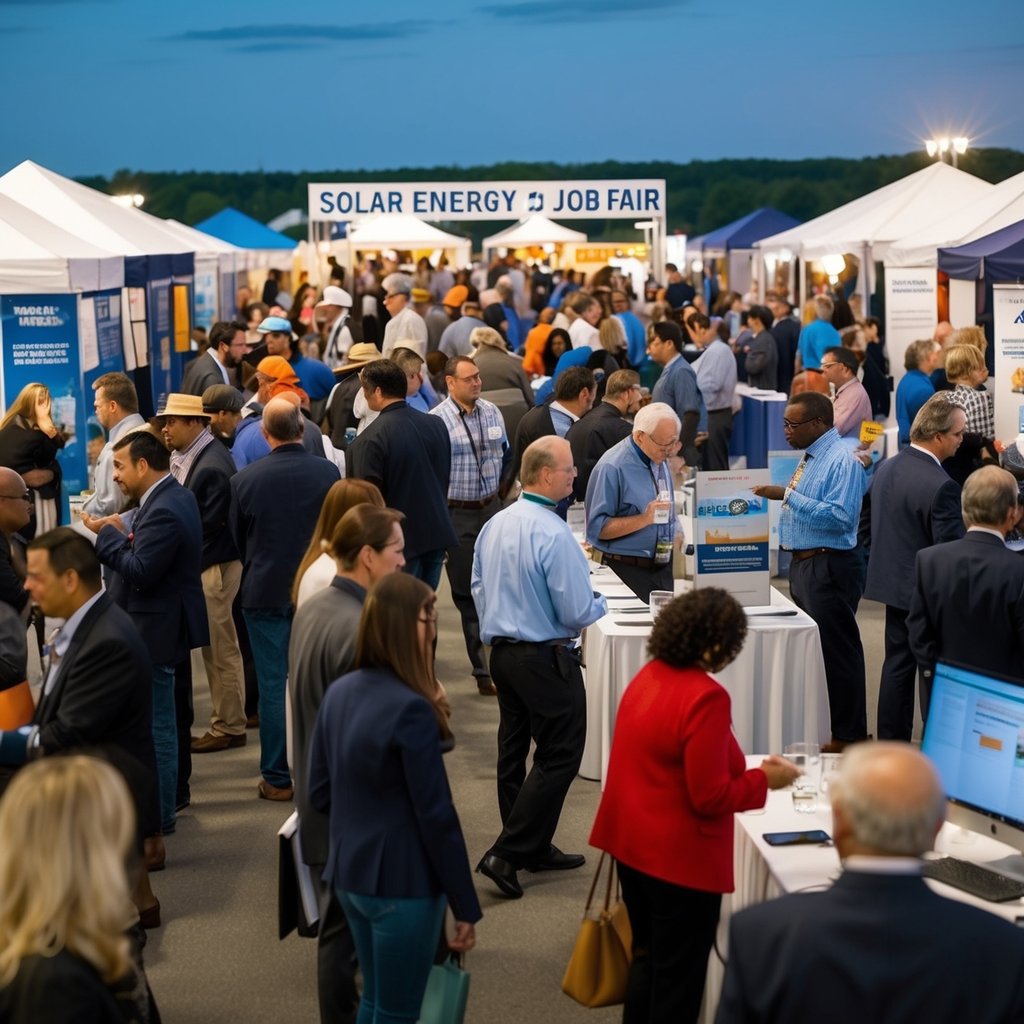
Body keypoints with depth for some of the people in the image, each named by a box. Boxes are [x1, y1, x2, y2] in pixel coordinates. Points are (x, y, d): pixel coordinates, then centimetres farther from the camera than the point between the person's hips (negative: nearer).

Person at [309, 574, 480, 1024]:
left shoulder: (338, 693, 3)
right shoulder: (410, 708, -22)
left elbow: (320, 793, 10)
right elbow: (436, 816, -19)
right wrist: (465, 906, -11)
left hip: (349, 873, 8)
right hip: (403, 883, -8)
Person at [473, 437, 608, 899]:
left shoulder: (494, 525, 4)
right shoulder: (555, 535, -22)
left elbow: (478, 588, 14)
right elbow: (578, 612, -19)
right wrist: (600, 605, 1)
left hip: (501, 650, 9)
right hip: (546, 659, -9)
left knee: (514, 752, 15)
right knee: (559, 757, 0)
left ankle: (534, 848, 26)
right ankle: (506, 855, -5)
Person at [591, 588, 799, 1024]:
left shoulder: (649, 675, 2)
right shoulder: (705, 697, -24)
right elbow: (710, 796, -22)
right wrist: (764, 779, -7)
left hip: (632, 844, 8)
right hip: (679, 858, -8)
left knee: (647, 958, 24)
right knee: (678, 975, 8)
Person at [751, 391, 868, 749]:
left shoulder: (842, 460, -17)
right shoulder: (811, 457, 13)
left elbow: (839, 517, -27)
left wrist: (788, 496, -27)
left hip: (830, 568, -10)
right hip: (804, 565, 10)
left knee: (837, 651, -3)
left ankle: (847, 736, 5)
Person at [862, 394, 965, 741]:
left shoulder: (886, 469, 3)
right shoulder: (941, 486, -24)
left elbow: (866, 515, 14)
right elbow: (952, 548, -22)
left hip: (891, 580, 8)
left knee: (897, 664, 15)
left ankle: (890, 745, 20)